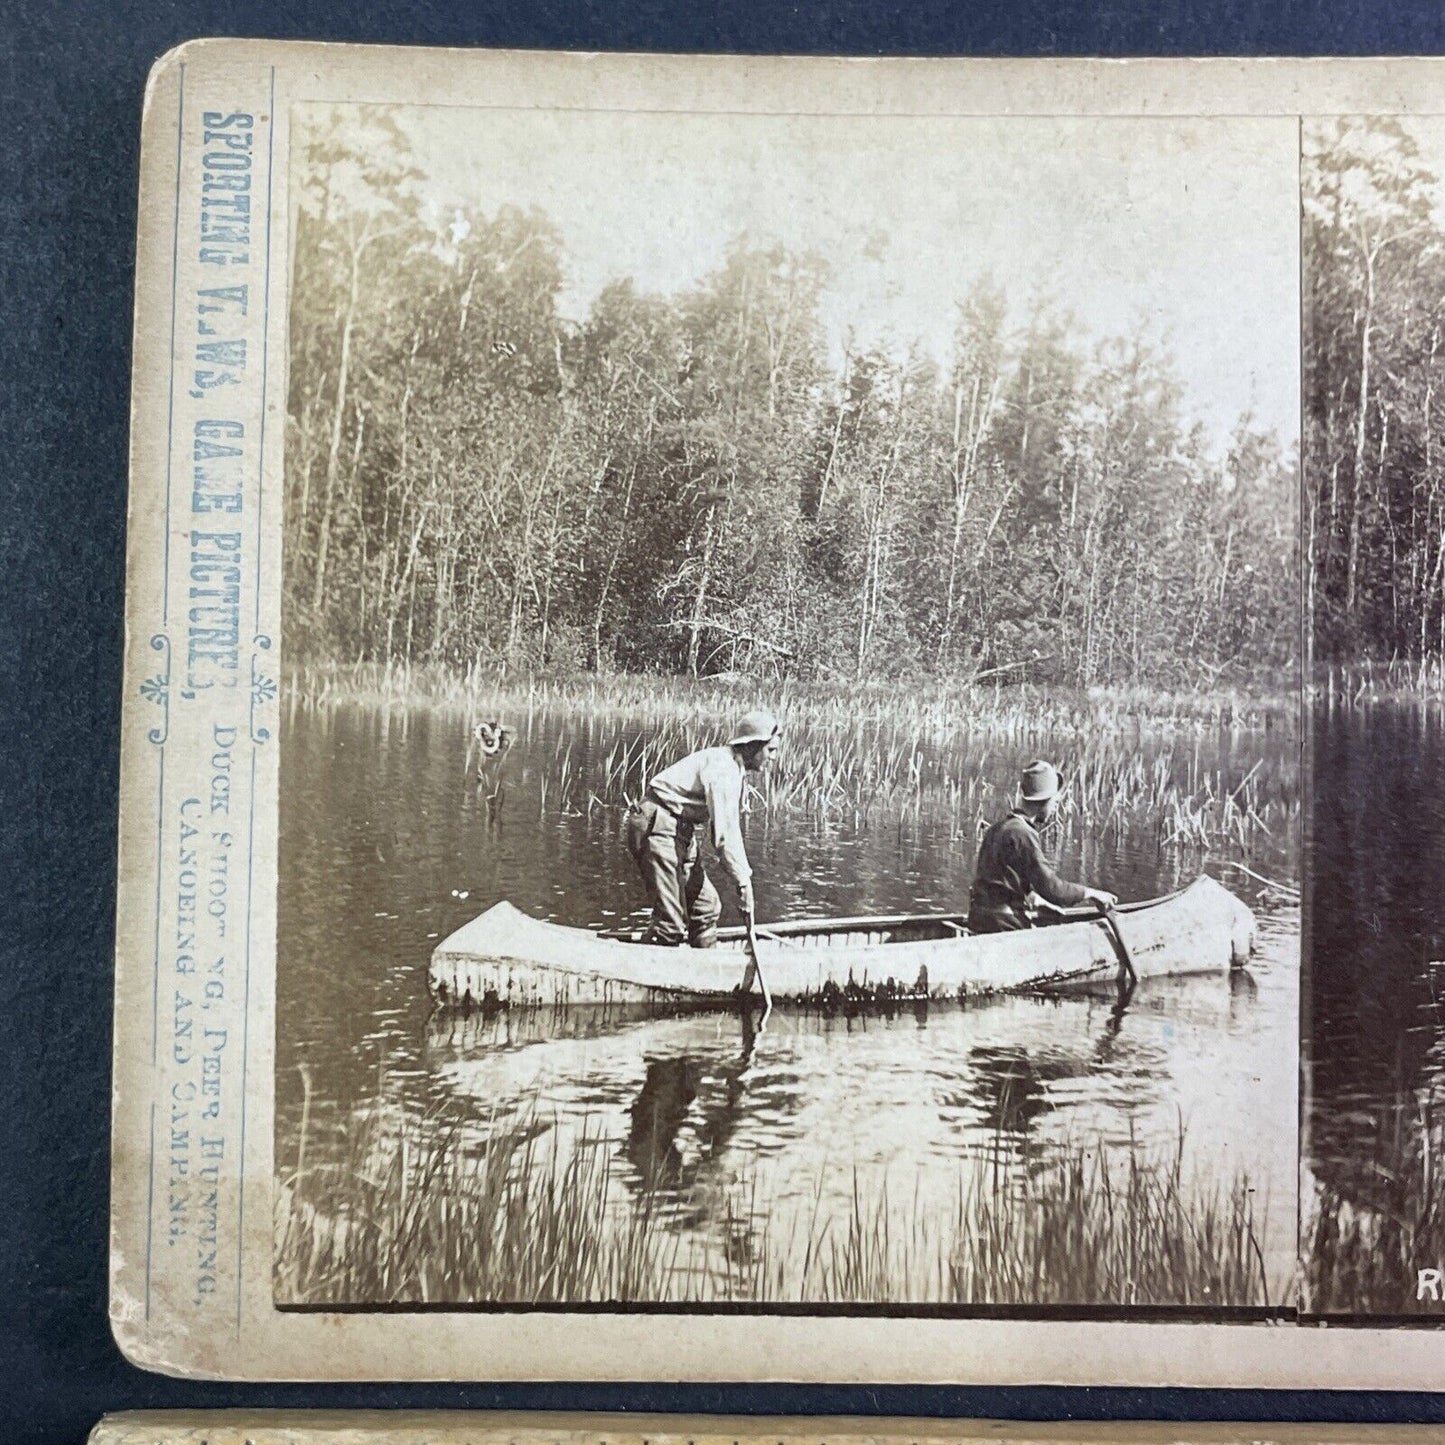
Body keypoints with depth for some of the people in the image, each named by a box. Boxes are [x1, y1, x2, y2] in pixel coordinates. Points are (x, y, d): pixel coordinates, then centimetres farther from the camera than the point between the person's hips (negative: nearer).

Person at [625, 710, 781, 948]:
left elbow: (732, 828, 16)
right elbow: (724, 834, -23)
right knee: (671, 920, -11)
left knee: (707, 907, 12)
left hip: (682, 832, 11)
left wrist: (744, 875, 11)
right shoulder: (722, 768, -19)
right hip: (659, 827, -11)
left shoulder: (735, 768, 13)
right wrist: (743, 882, -18)